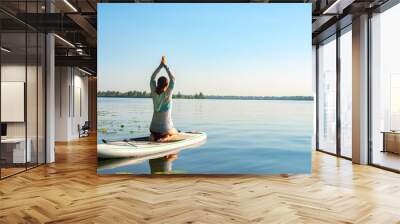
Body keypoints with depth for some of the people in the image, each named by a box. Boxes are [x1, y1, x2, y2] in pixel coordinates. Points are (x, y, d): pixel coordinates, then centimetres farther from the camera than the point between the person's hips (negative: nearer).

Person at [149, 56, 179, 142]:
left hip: (154, 127, 3)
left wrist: (160, 65, 4)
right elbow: (173, 79, -14)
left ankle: (154, 136, 1)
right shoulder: (167, 94, -17)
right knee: (175, 133, 29)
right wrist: (165, 66, -8)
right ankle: (166, 137, -4)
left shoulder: (154, 93, -6)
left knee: (154, 135, 36)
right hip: (166, 128, -3)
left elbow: (152, 78, 4)